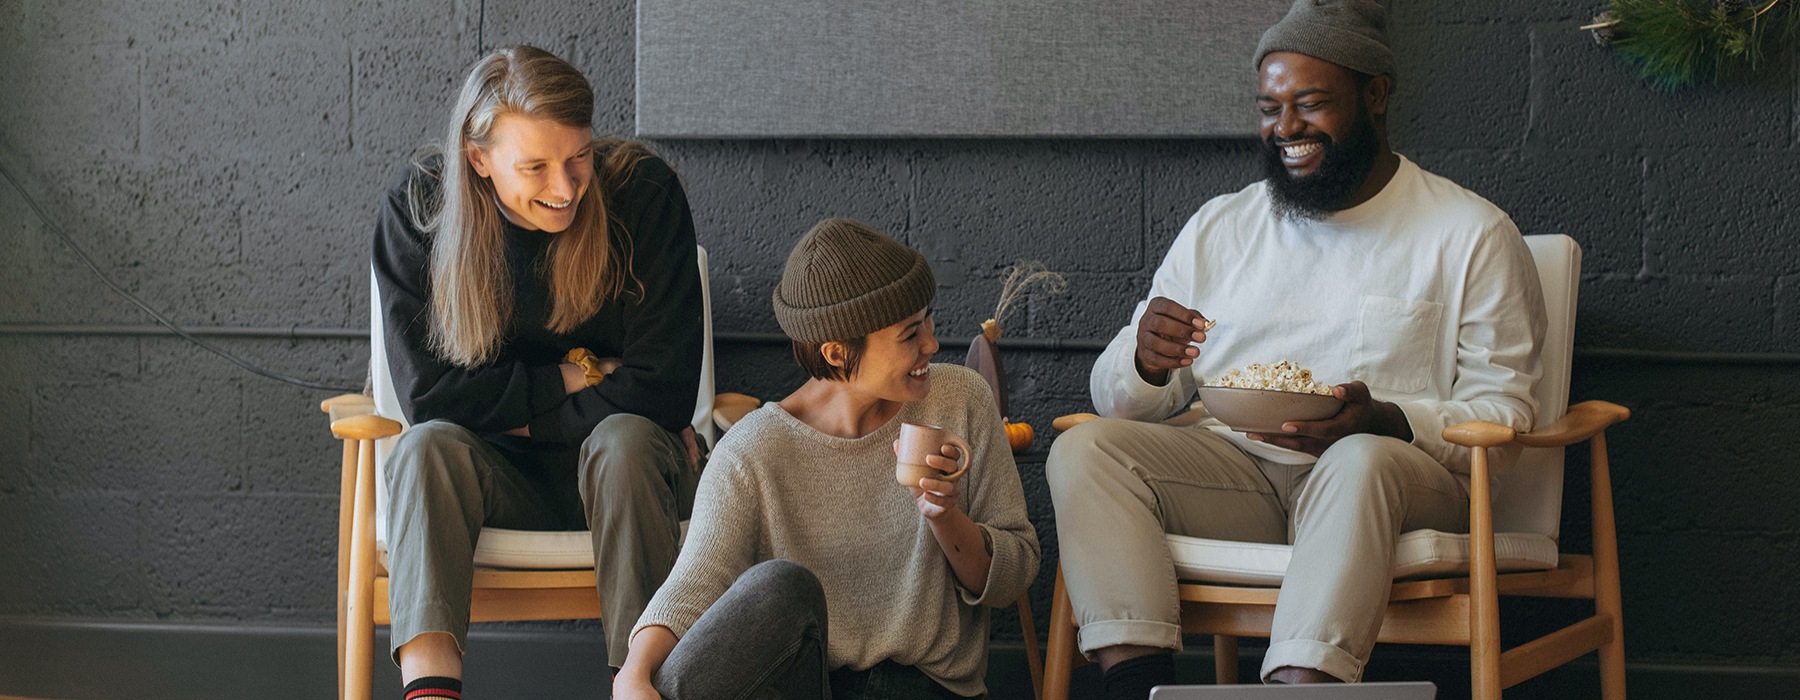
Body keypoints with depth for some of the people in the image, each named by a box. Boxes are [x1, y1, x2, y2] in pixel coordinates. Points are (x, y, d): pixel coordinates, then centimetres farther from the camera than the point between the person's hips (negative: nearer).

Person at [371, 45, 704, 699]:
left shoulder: (645, 193, -13)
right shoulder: (417, 206, -9)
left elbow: (663, 392, -14)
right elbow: (427, 392, -12)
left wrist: (520, 416, -12)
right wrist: (574, 380, -13)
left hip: (622, 471, -1)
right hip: (498, 475, 1)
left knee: (626, 439, -33)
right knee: (426, 447, -30)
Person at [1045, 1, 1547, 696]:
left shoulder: (1472, 234, 6)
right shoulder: (1217, 228, 17)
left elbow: (1502, 415, 0)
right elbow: (1114, 399, 15)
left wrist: (1385, 423, -20)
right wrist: (1147, 365, -11)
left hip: (1400, 470, -4)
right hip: (1235, 472, 4)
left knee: (1362, 462, -38)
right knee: (1084, 449, -22)